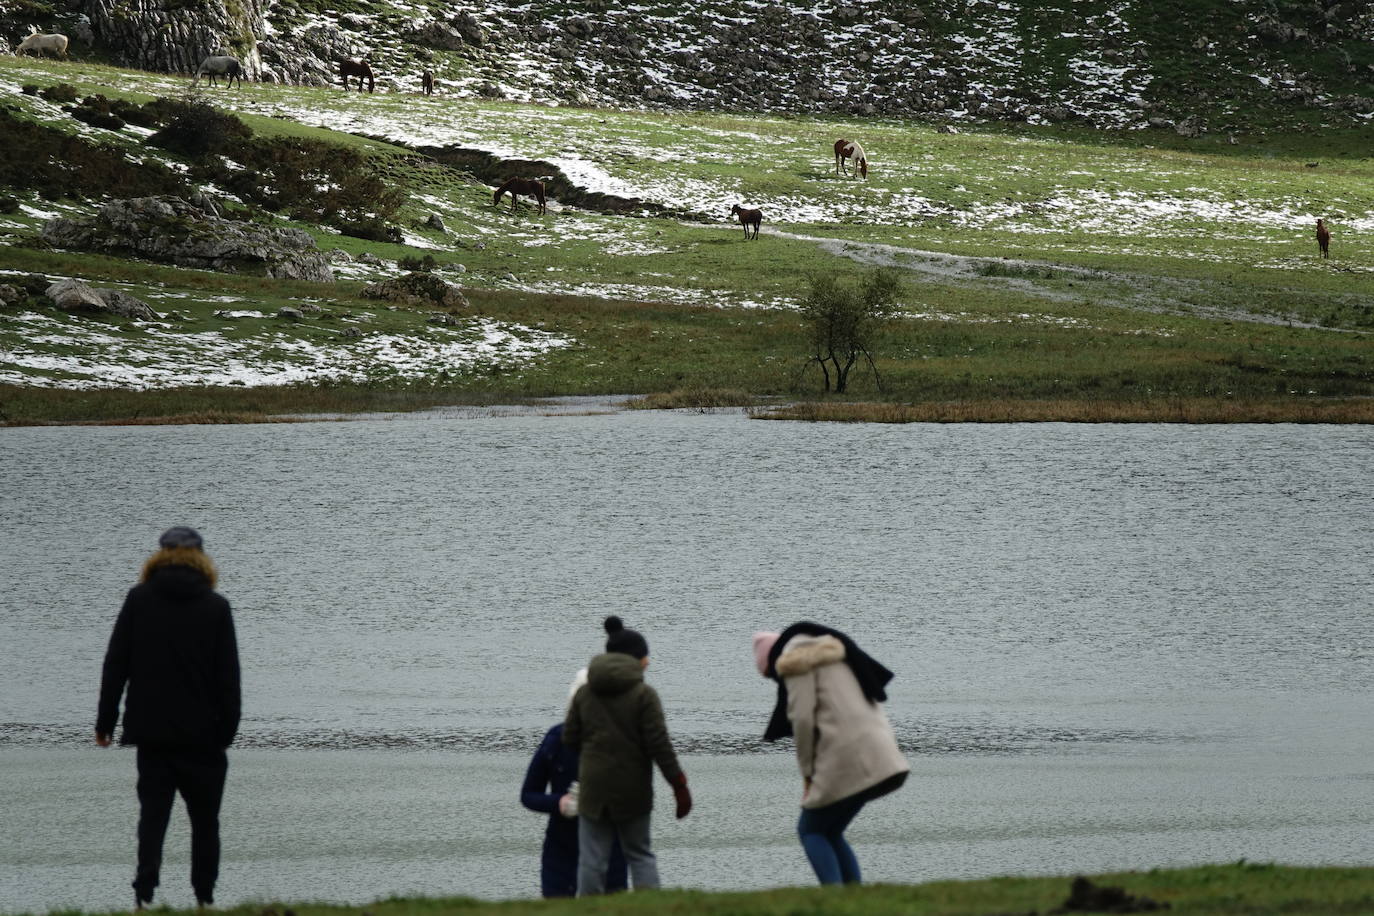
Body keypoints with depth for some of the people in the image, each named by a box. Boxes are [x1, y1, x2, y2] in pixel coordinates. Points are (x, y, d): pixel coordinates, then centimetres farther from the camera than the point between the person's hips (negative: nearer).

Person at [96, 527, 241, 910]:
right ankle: (204, 895, 12)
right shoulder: (216, 607, -2)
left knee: (152, 813, 2)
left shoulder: (139, 599, 1)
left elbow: (116, 664, 1)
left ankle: (144, 891, -12)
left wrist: (105, 721, 5)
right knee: (204, 817, 11)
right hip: (201, 734, -1)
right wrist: (227, 730, 2)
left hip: (151, 731, 1)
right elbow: (228, 675, -3)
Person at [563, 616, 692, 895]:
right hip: (632, 789, -2)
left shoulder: (584, 694, 4)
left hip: (593, 788, 2)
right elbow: (658, 744, -11)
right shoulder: (644, 694, -8)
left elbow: (570, 739, 7)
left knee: (592, 859, 3)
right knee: (639, 854, 10)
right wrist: (679, 785, -5)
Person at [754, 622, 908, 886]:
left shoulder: (795, 659, -1)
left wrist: (808, 773, -1)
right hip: (879, 758, 8)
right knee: (829, 833, 19)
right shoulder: (831, 651, 24)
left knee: (811, 831, 7)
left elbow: (804, 719, -10)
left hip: (845, 761, -8)